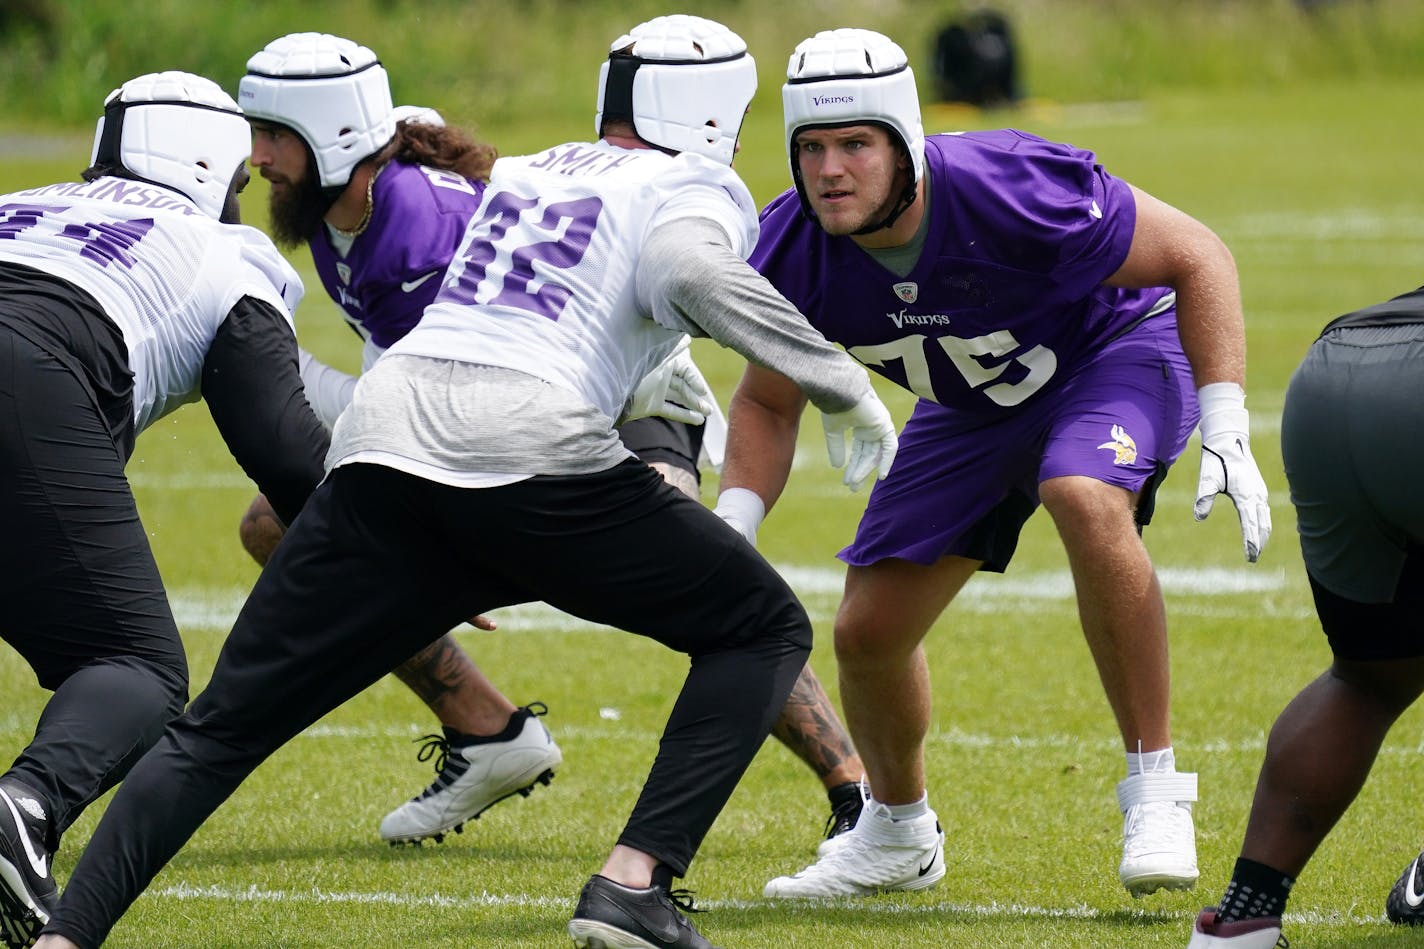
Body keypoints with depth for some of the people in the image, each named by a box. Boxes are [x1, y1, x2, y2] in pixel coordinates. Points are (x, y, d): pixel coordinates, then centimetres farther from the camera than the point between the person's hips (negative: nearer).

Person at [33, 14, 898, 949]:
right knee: (766, 631, 14)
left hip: (383, 442, 5)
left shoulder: (519, 175, 30)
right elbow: (693, 272, -12)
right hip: (532, 450, -5)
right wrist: (845, 384, -8)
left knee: (218, 731, 10)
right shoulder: (697, 189, 10)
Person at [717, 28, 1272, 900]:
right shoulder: (793, 256, -22)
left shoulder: (1011, 195, -37)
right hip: (975, 406, 5)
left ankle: (1155, 787, -25)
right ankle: (898, 837, 33)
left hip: (1114, 348, -5)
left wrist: (1226, 436, -30)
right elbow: (769, 404, -2)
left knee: (1087, 502, -37)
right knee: (868, 631, 3)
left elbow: (1196, 256, -24)